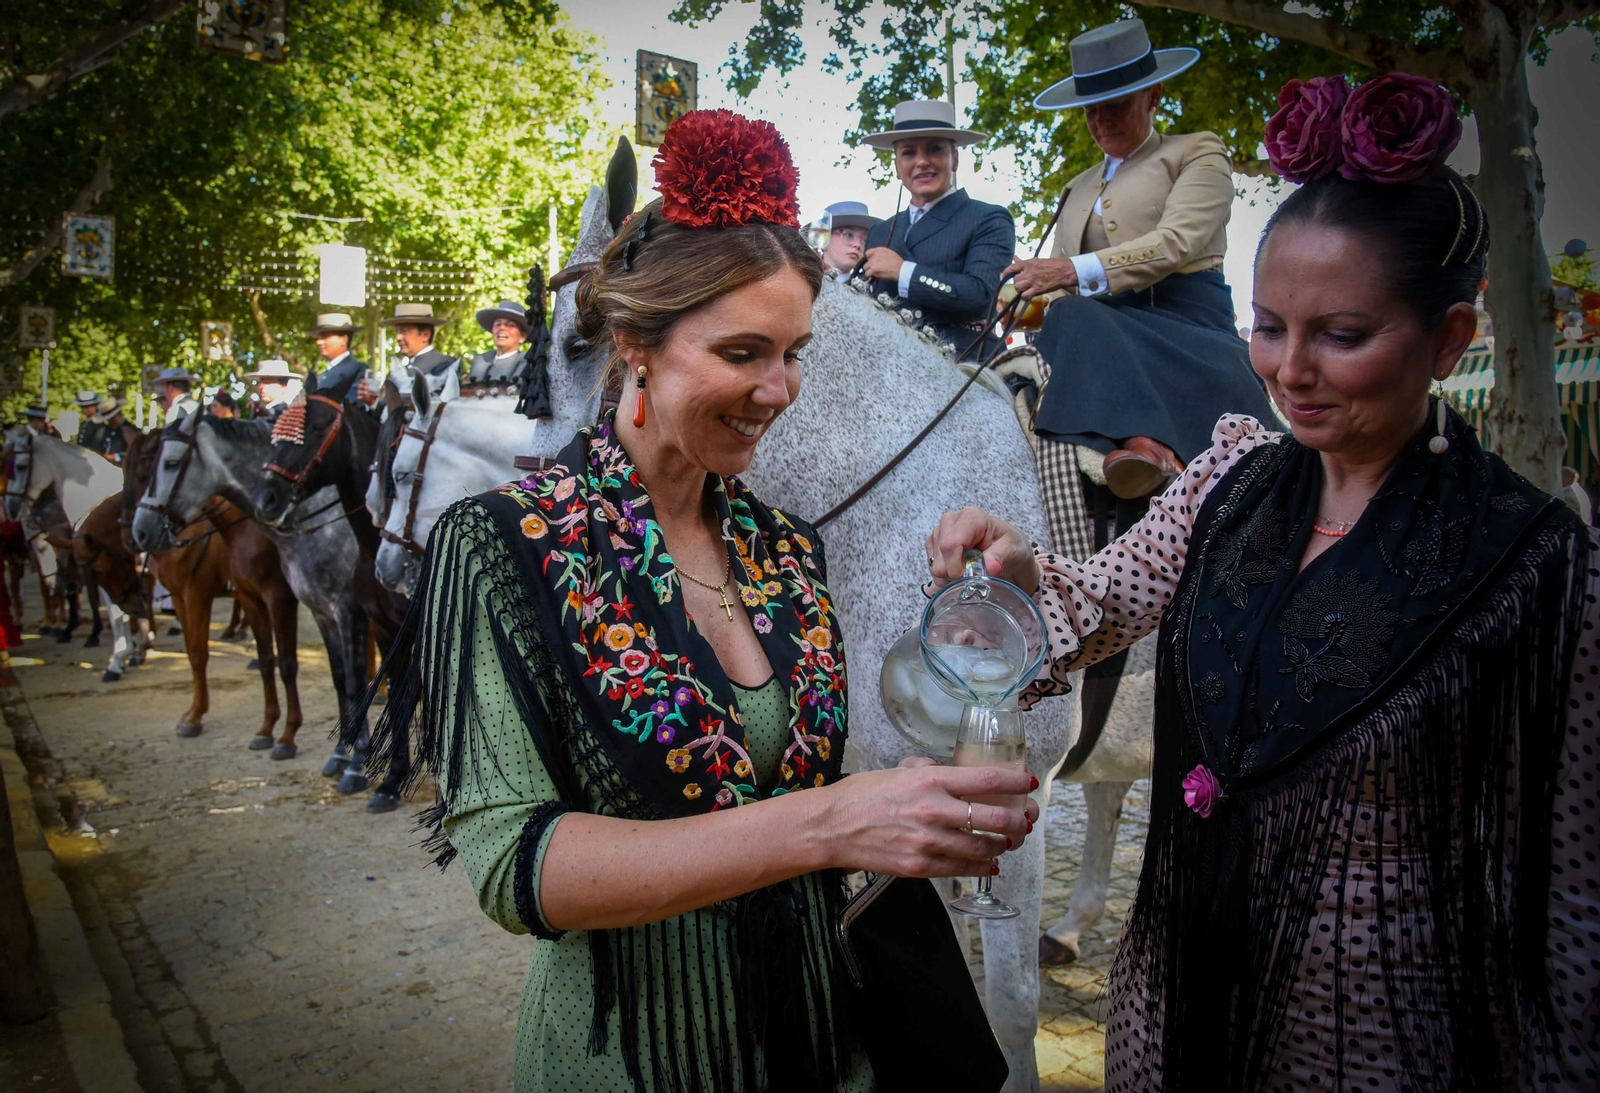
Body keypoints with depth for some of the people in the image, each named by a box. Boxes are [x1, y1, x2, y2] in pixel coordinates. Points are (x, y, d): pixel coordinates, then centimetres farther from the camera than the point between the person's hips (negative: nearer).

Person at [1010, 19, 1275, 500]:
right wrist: (1029, 301, -5)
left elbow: (1178, 243, -7)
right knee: (1071, 315, -33)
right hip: (1106, 326, 3)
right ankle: (1145, 444, -55)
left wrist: (1076, 271, -19)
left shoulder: (1198, 152, 13)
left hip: (1183, 320, -3)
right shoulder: (1079, 189, 31)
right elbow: (1061, 276, 22)